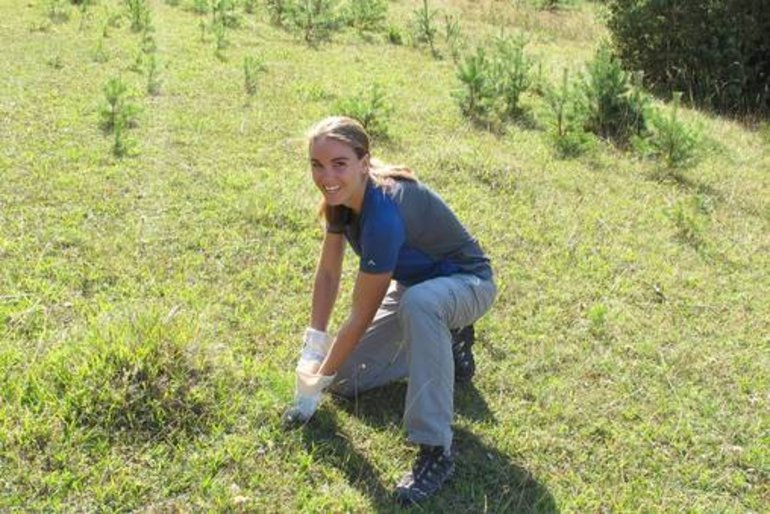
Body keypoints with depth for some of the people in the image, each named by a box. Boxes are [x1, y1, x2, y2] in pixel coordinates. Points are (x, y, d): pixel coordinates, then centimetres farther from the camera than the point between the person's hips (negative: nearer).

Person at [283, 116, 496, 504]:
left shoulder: (384, 212, -37)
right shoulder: (342, 196, -14)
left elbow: (362, 314, -29)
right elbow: (328, 271, -3)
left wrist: (319, 378, -19)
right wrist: (313, 349, -9)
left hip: (466, 284, -8)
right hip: (413, 284, 8)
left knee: (419, 302, -45)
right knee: (343, 379, 3)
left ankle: (436, 450, -34)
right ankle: (446, 344, 20)